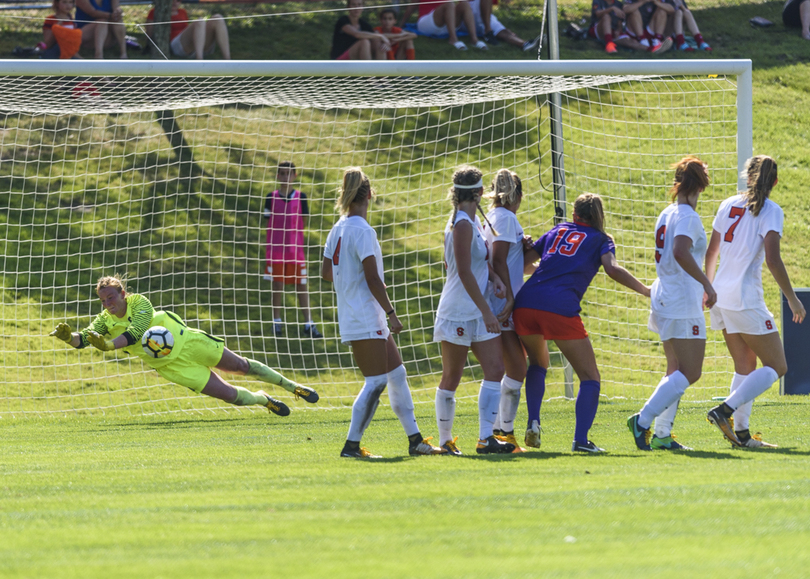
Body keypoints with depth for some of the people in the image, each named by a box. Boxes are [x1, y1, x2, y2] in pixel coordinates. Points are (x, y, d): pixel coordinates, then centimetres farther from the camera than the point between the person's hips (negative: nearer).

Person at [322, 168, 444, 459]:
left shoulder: (338, 229, 10)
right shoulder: (362, 231, -17)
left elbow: (326, 272, 17)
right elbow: (373, 278, -20)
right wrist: (391, 312, -15)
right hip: (365, 320, -10)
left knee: (397, 374, 12)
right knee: (376, 382, -7)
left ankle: (415, 440, 15)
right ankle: (351, 445, -4)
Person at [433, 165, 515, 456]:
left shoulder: (472, 221, 13)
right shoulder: (462, 224, -15)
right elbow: (465, 272, -20)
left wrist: (495, 277, 3)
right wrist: (486, 311, -22)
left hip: (477, 313, 9)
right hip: (458, 312, -9)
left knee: (495, 369, -4)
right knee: (451, 378, 1)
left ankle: (486, 437, -9)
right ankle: (445, 440, 11)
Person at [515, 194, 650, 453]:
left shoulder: (557, 231, 24)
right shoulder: (600, 239, 14)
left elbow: (523, 260, 26)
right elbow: (613, 269, -5)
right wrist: (646, 291, -2)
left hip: (525, 304, 4)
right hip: (561, 308, -4)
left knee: (538, 363, 31)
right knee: (590, 377, 4)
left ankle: (533, 422, 13)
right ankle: (580, 439, -13)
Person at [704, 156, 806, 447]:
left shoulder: (729, 205, 11)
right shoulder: (770, 211, -8)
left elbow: (711, 252, 18)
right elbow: (773, 259, -18)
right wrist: (792, 299, -9)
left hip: (722, 294, 7)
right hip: (745, 298, -7)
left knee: (746, 366, 15)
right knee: (776, 366, 0)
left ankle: (741, 433, 9)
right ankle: (725, 410, -16)